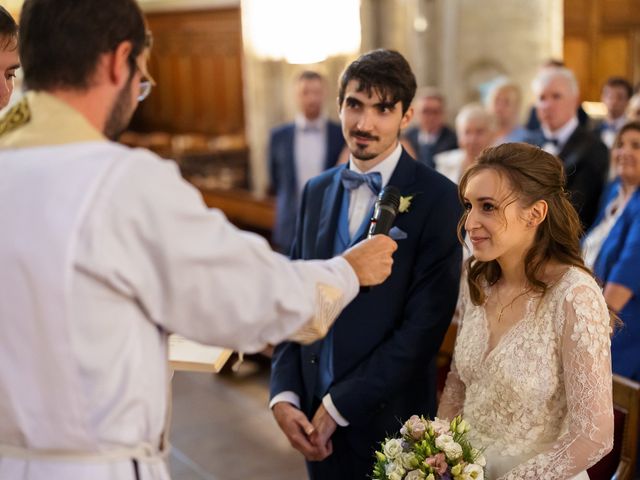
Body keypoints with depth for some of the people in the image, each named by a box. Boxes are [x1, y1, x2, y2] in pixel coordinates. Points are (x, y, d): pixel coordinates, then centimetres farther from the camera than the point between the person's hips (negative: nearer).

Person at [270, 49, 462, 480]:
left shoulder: (438, 199, -12)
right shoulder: (317, 191, 6)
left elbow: (424, 325, -16)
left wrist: (339, 406, -14)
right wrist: (284, 395, -3)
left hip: (388, 420, -4)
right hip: (315, 414, 5)